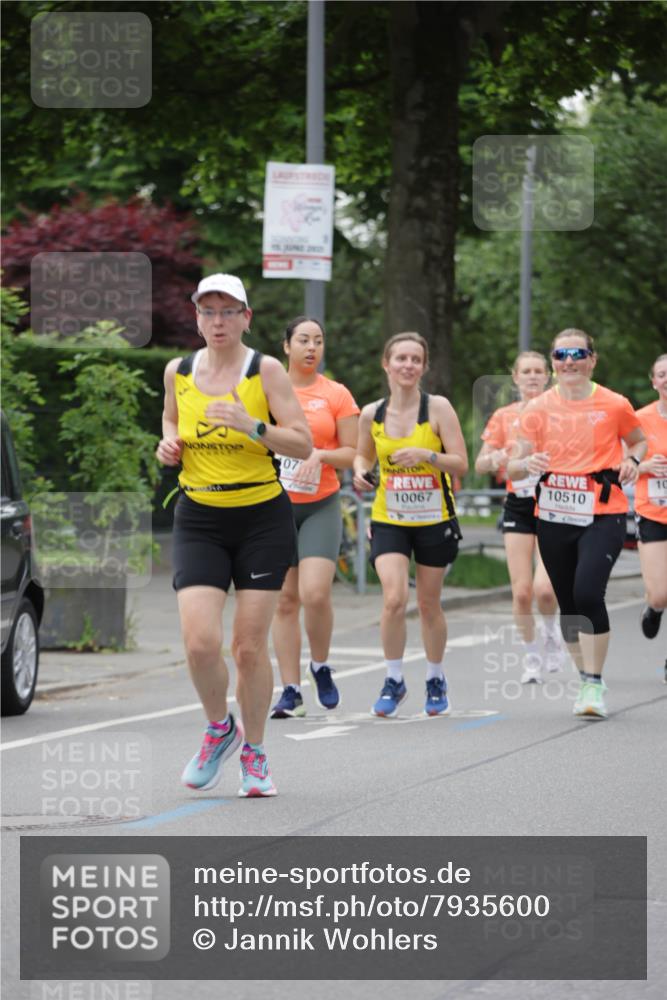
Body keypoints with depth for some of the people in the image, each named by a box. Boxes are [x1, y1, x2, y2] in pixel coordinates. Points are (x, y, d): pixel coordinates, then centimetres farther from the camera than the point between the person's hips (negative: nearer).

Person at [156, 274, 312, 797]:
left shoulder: (266, 370, -6)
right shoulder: (178, 372, 4)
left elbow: (303, 443, -10)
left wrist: (253, 426, -26)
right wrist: (169, 443, 3)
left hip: (264, 519, -2)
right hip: (199, 521, 2)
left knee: (250, 646, -1)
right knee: (200, 642, -13)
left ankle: (254, 753, 18)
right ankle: (219, 728, 15)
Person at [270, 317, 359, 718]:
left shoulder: (337, 395, 1)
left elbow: (353, 454, 1)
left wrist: (321, 455, -16)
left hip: (320, 507, -2)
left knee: (315, 593, -16)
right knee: (285, 599, 1)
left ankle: (321, 666, 10)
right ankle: (291, 692, 6)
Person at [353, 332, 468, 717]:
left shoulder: (438, 408, -9)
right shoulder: (372, 414, -1)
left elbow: (461, 464, -11)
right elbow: (364, 455, 16)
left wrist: (426, 455, -27)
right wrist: (361, 471, -6)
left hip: (434, 519, -1)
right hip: (389, 520, 1)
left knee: (429, 604, 9)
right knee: (394, 599, -16)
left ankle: (436, 679, 30)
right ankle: (394, 681, 0)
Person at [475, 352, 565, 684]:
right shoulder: (504, 417, 7)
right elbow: (479, 465, 7)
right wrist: (496, 459, -15)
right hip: (518, 507, 2)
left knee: (544, 587, -16)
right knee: (521, 591, -4)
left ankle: (551, 630, 15)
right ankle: (531, 657, 13)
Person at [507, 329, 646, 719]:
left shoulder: (615, 405, -2)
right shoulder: (538, 409, 2)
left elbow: (639, 441, 17)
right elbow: (513, 467, 2)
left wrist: (632, 460, -5)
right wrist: (526, 463, -22)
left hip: (603, 516, -3)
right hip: (554, 518, 3)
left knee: (588, 592, -21)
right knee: (568, 603, 9)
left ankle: (595, 685, -11)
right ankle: (586, 680, 26)